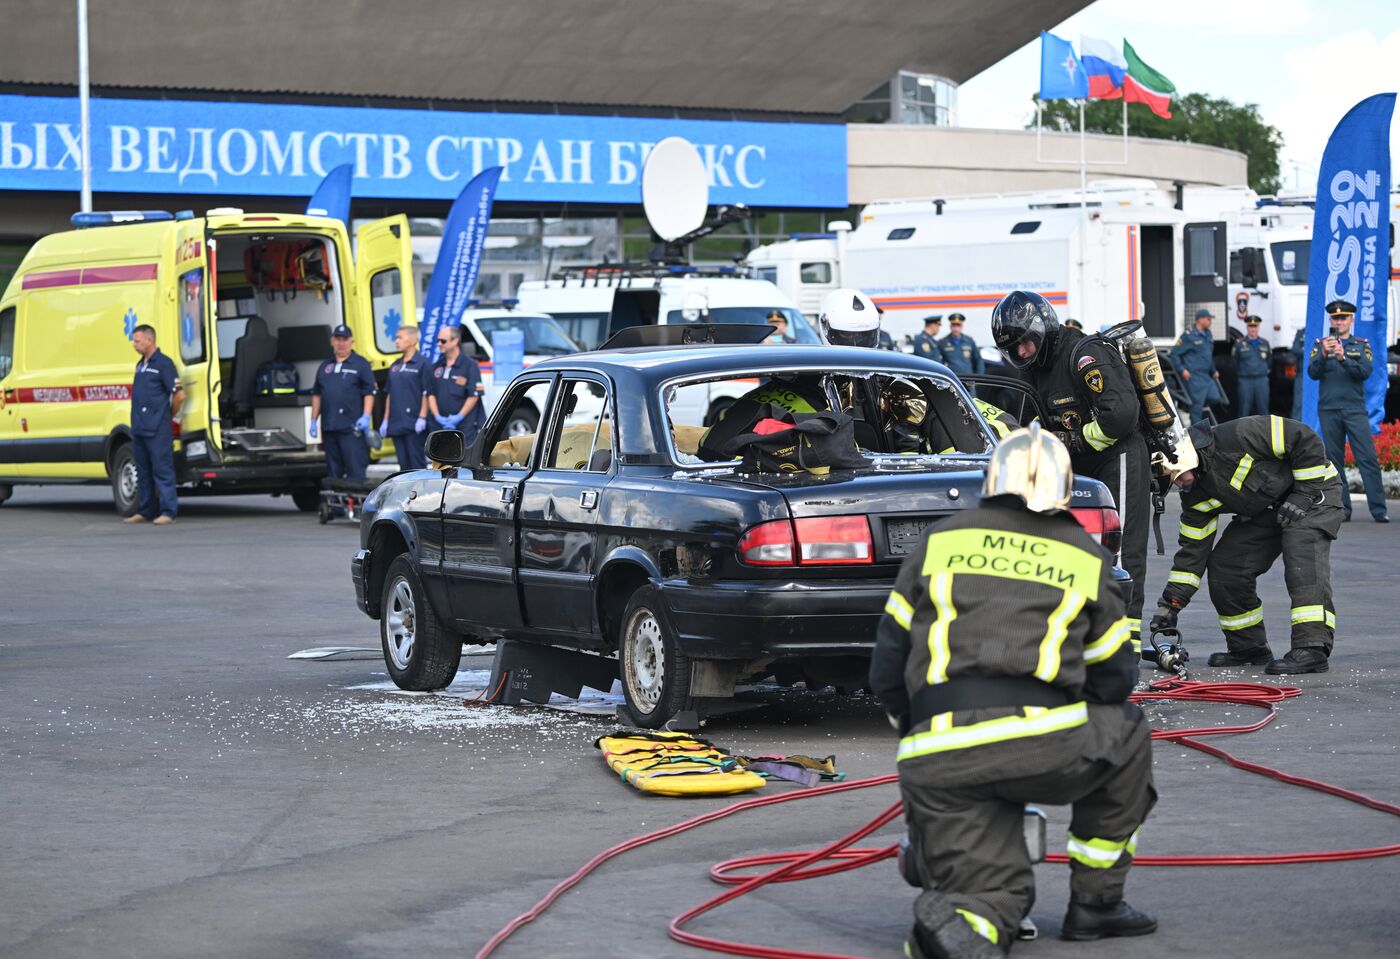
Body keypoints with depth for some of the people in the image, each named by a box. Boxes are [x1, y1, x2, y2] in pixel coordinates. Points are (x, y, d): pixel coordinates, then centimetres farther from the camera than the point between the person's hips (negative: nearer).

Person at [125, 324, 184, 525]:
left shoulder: (163, 364, -9)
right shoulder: (140, 365, 17)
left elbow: (179, 395, -12)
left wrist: (170, 415, 0)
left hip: (158, 431, -9)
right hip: (139, 429, 9)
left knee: (163, 471, -7)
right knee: (143, 472, 12)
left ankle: (168, 512, -6)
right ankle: (145, 512, 17)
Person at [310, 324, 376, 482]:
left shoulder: (360, 364, 2)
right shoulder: (325, 367, 18)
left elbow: (369, 392, -4)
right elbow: (316, 395, 21)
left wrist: (366, 416, -15)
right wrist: (314, 420, 14)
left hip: (352, 427, -6)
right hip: (329, 427, 6)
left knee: (356, 470, -9)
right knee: (333, 470, 9)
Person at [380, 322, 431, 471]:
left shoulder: (422, 364, -6)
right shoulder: (395, 366, 16)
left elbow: (427, 393, -10)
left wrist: (422, 418, -16)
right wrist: (386, 420, 14)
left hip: (414, 424, -7)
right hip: (396, 424, 7)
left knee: (417, 463, -6)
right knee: (403, 464, 9)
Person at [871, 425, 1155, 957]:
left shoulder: (940, 541, 19)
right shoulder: (1086, 558, 18)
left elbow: (887, 668, 18)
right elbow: (1114, 678, 23)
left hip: (939, 762, 2)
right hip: (1041, 743, -2)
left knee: (993, 897, 14)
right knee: (1127, 736, 30)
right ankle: (1094, 901, 26)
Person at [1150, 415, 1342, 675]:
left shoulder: (1236, 437, -30)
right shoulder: (1196, 496, -5)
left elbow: (1306, 441, -27)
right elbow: (1193, 549, 1)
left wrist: (1305, 493, -24)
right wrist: (1171, 603, -3)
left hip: (1314, 489, -8)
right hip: (1264, 513, 8)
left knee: (1302, 557, -29)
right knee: (1223, 567, -2)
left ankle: (1313, 649, -35)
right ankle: (1248, 647, 11)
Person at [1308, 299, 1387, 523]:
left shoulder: (1362, 345, 9)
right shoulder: (1320, 345, 10)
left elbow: (1365, 371, -7)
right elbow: (1313, 373, -3)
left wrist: (1343, 358, -22)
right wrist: (1324, 354, -21)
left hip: (1355, 409, -1)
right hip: (1329, 410, 1)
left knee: (1368, 458, -7)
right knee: (1335, 460, 2)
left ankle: (1378, 510, -8)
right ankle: (1342, 509, 6)